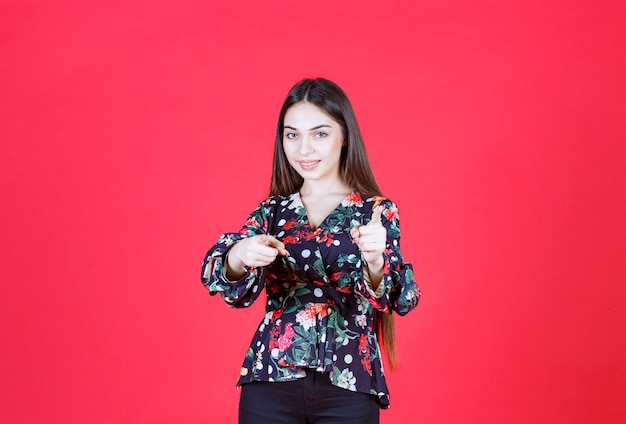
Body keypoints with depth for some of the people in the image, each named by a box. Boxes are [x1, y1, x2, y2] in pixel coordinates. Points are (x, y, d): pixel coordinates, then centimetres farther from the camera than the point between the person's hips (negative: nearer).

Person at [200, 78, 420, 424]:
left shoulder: (377, 211, 2)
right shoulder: (272, 210, 8)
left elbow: (400, 300, -11)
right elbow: (239, 290, -7)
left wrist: (375, 261, -32)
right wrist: (238, 257, -29)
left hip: (348, 386, -2)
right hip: (271, 382, 2)